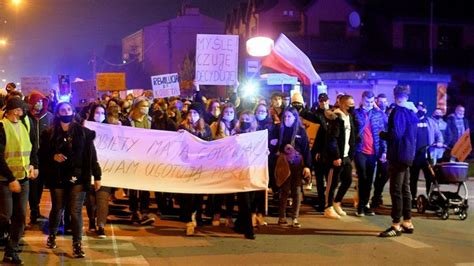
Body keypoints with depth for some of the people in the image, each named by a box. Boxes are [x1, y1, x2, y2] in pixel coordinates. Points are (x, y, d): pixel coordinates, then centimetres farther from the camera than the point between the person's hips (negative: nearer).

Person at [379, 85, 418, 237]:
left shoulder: (398, 111, -15)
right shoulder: (411, 112, 13)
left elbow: (395, 134, -23)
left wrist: (382, 134, -6)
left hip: (398, 156, -9)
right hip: (407, 155, 9)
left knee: (396, 191, -7)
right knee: (405, 190, 14)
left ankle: (396, 226, -6)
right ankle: (407, 223, 20)